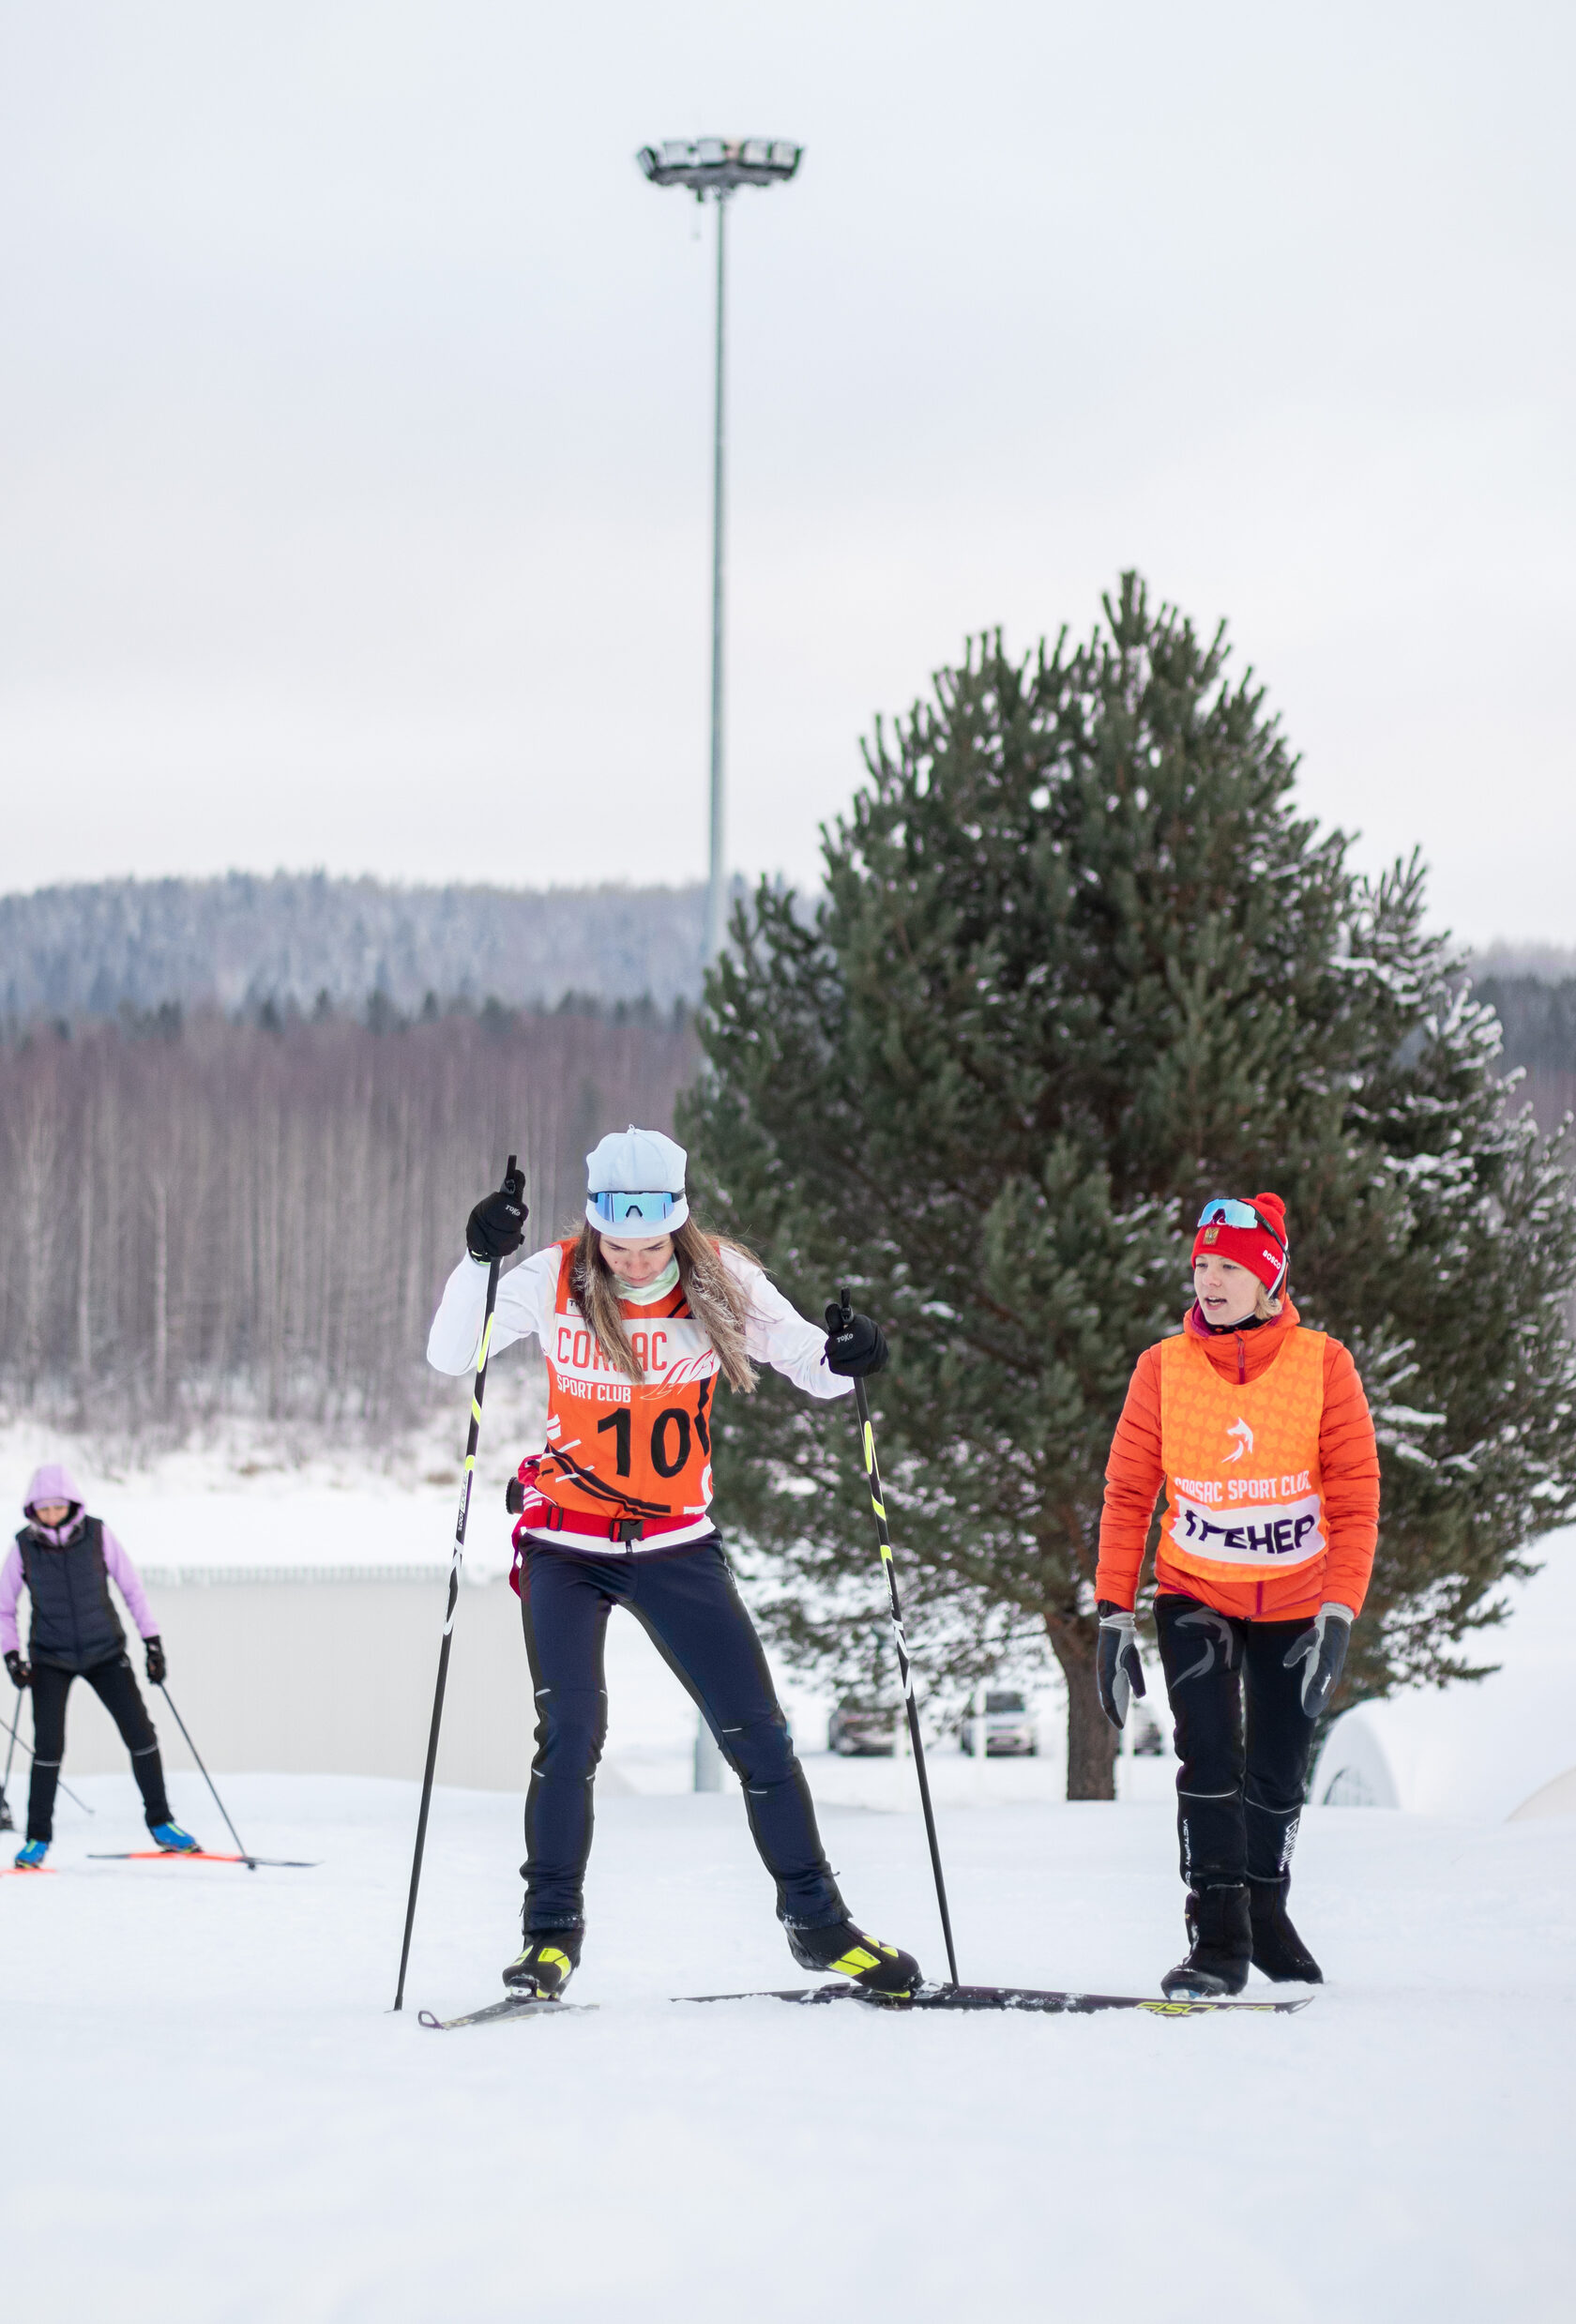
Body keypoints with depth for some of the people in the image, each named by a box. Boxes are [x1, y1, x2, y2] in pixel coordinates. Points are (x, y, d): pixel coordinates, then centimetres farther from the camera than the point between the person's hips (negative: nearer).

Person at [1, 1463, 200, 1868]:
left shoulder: (96, 1535, -8)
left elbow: (131, 1587, 0)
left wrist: (152, 1641, -2)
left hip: (104, 1652, 1)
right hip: (51, 1658, -1)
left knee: (140, 1732, -4)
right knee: (49, 1746, -9)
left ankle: (160, 1823, 10)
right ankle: (38, 1838, 4)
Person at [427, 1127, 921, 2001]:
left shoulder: (719, 1280, -10)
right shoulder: (556, 1280, -13)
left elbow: (812, 1368, -5)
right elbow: (449, 1356, -17)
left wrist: (845, 1356, -29)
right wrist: (478, 1261, -32)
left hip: (676, 1544, 2)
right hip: (567, 1545, -2)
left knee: (756, 1731, 1)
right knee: (570, 1731, -17)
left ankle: (815, 1919, 16)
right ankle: (551, 1932, -4)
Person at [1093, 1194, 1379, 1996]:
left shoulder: (1322, 1365, -13)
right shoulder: (1163, 1369, -11)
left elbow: (1355, 1502, -12)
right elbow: (1127, 1496, -6)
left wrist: (1337, 1619, -20)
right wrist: (1114, 1616, -10)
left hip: (1293, 1601, 0)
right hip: (1194, 1595, 0)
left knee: (1278, 1777, 8)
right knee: (1209, 1757, -16)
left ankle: (1266, 1910, 31)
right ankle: (1217, 1936, -10)